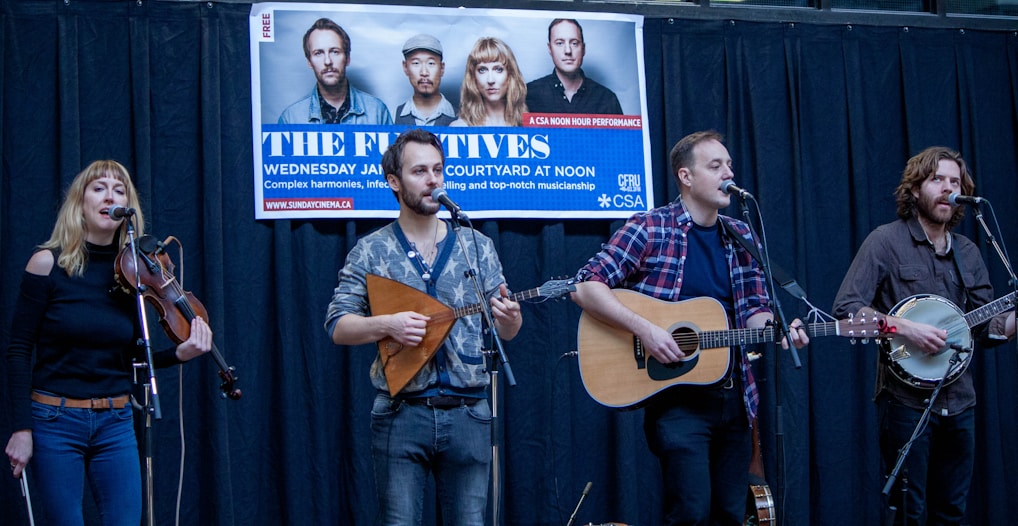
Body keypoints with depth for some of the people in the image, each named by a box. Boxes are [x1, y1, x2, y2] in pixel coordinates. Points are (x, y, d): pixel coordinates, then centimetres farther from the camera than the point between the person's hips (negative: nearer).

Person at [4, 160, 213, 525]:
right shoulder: (48, 263, -6)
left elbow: (133, 358, 9)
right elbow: (19, 351, -5)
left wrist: (179, 354, -9)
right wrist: (21, 429, -11)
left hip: (115, 424, 3)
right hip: (55, 422, -3)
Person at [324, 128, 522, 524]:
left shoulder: (476, 245, 7)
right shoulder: (371, 251, 3)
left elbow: (504, 331, 8)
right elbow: (337, 327, 1)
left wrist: (509, 319, -16)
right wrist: (386, 324, -17)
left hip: (467, 413, 2)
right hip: (401, 413, -1)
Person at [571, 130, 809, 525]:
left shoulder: (741, 237, 10)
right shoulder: (650, 228, -8)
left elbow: (754, 309, 12)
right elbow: (585, 287, -12)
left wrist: (778, 329, -10)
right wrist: (644, 329, -23)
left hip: (733, 396, 6)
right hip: (676, 398, -6)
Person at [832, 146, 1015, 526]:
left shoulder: (968, 253, 13)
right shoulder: (887, 241, -5)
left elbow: (986, 328, 13)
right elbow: (845, 309, -12)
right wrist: (903, 328, -22)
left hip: (959, 401, 6)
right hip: (906, 398, -6)